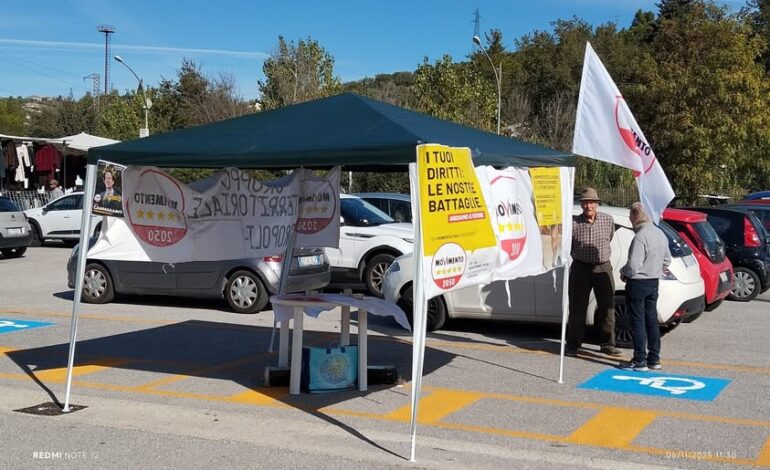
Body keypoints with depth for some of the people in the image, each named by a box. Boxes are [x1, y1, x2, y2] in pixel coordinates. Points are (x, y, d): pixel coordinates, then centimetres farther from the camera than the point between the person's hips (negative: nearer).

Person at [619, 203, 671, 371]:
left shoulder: (641, 237, -22)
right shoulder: (660, 234, 6)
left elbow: (633, 266, -24)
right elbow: (667, 261, 16)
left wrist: (623, 272, -6)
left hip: (637, 283, -8)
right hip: (654, 282, 8)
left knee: (638, 321, -1)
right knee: (652, 320, 15)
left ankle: (639, 361, 3)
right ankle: (654, 358, 22)